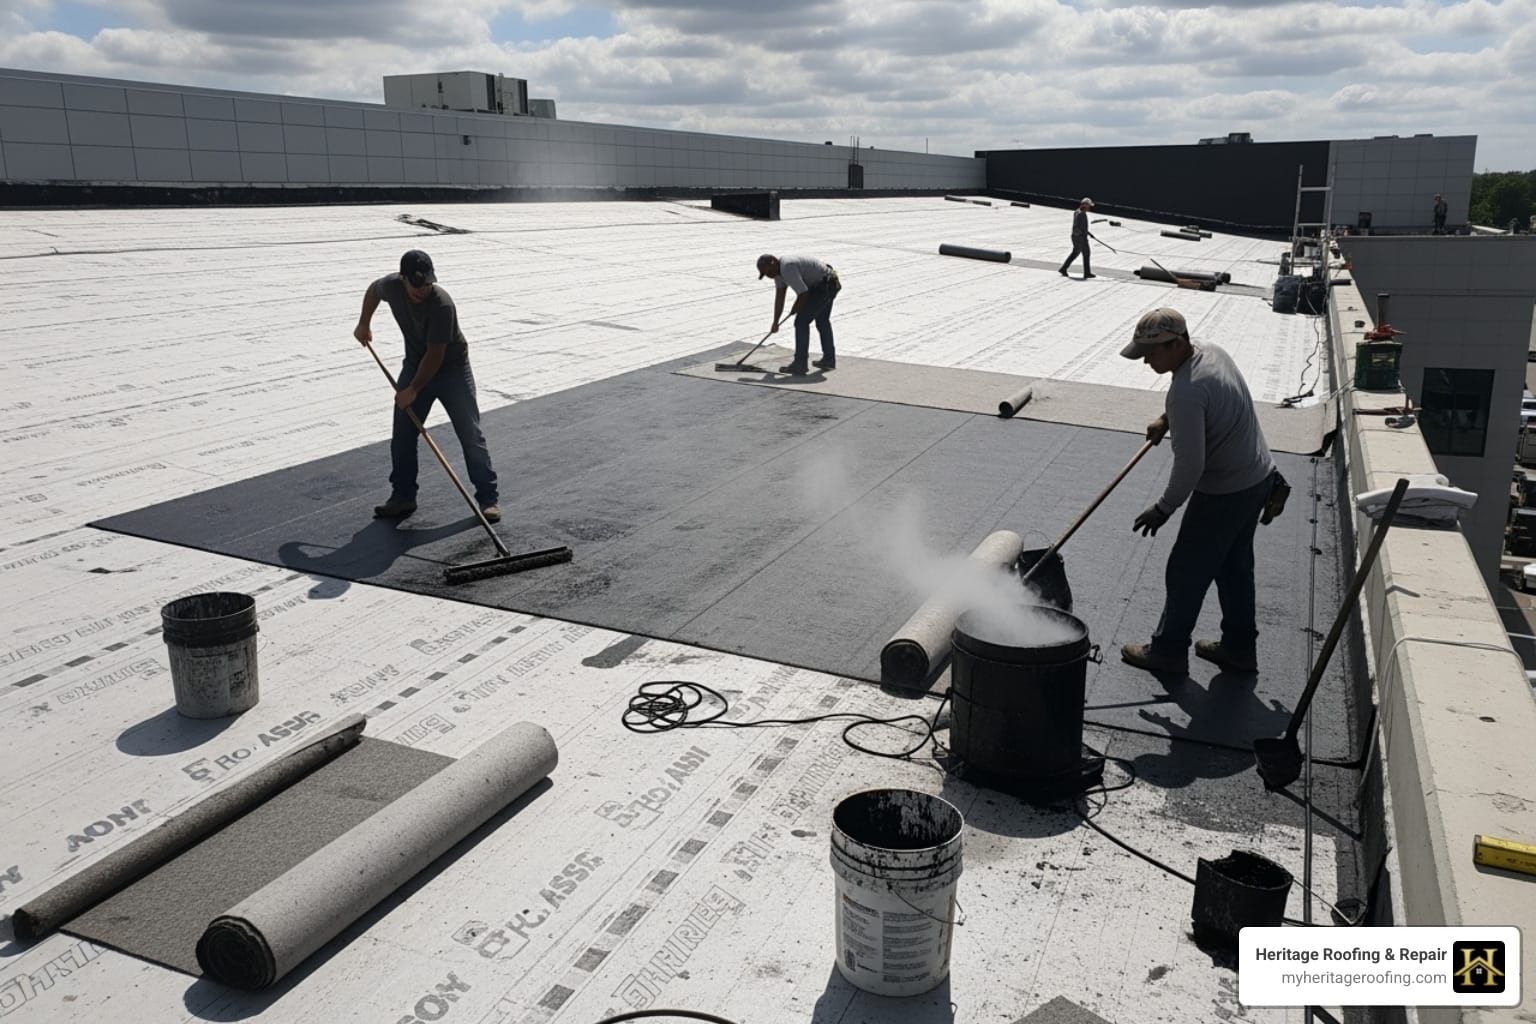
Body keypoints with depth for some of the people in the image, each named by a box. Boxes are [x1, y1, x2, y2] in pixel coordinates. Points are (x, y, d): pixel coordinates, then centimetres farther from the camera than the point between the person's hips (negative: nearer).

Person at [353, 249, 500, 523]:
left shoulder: (442, 305, -31)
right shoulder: (392, 286, -13)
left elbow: (436, 355, -27)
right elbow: (373, 290, 14)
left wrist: (413, 390, -20)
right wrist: (364, 323, 17)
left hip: (452, 369, -5)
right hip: (415, 366, 6)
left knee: (470, 435, -7)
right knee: (402, 436, 4)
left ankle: (487, 498, -2)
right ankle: (403, 496, 16)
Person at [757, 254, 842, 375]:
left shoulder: (787, 268, -25)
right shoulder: (778, 270, 6)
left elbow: (803, 293, -25)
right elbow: (779, 296, 10)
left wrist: (795, 309, -5)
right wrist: (775, 322, 11)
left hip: (824, 286, -11)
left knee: (802, 321, -9)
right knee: (822, 320, 25)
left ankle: (800, 365, -5)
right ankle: (829, 359, 39)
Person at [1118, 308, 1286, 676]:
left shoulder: (1186, 393, -29)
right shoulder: (1211, 352, 1)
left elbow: (1189, 466, -28)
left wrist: (1163, 509, -16)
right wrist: (1165, 418, 21)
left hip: (1224, 494, -10)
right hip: (1259, 478, 10)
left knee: (1187, 572, 5)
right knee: (1234, 566, 20)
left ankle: (1168, 650, 18)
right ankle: (1239, 647, 32)